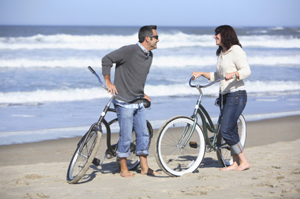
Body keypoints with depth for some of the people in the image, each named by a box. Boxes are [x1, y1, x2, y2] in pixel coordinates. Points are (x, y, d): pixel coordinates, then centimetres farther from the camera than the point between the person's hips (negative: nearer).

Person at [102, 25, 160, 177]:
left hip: (138, 102, 8)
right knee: (126, 137, -3)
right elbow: (107, 60, -15)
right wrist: (108, 82, -13)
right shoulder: (130, 51, -15)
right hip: (124, 101, -8)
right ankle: (124, 169, 9)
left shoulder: (149, 56, 11)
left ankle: (144, 168, 15)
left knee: (143, 134, 7)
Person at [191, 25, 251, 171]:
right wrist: (201, 74, 14)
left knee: (225, 130, -14)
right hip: (224, 95, 9)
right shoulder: (221, 53, 17)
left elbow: (246, 71, -18)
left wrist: (233, 74, -35)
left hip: (236, 95, -9)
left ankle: (244, 161, -6)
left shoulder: (236, 50, -9)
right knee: (230, 131, 8)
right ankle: (235, 162, 13)